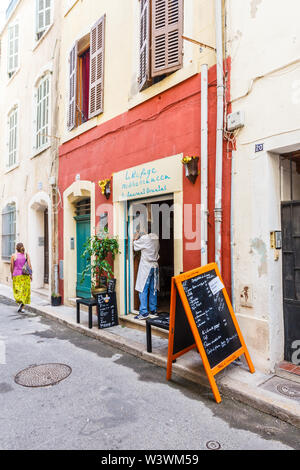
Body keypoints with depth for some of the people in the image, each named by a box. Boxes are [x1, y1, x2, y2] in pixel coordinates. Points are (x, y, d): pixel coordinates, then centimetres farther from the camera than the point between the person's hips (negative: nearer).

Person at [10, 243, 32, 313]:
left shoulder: (13, 255, -5)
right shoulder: (26, 254, -3)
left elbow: (12, 266, -1)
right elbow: (29, 265, -8)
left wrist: (12, 274, 15)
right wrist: (31, 275, -2)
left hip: (17, 275, -1)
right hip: (25, 276, 1)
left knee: (18, 291, 10)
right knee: (24, 291, 9)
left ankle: (21, 302, -14)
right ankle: (21, 307, 4)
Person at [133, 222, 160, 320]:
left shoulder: (144, 238, -13)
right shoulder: (156, 237, 6)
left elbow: (136, 247, -2)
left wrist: (136, 238, 14)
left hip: (146, 266, -7)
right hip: (155, 265, 7)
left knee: (143, 290, -4)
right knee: (153, 289, 12)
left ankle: (144, 312, -5)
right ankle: (153, 310, 20)